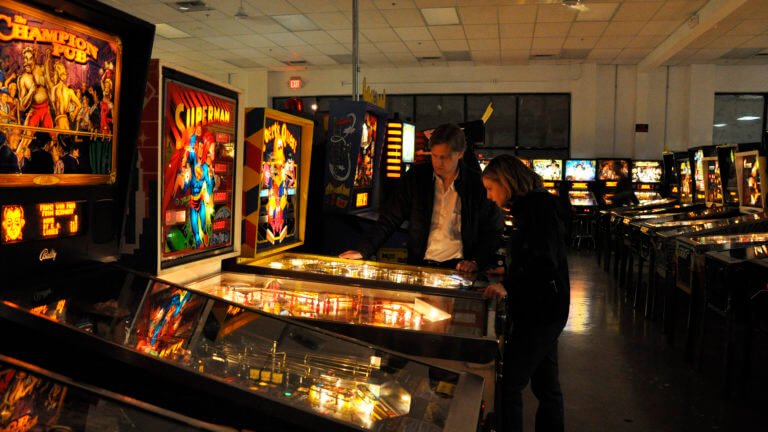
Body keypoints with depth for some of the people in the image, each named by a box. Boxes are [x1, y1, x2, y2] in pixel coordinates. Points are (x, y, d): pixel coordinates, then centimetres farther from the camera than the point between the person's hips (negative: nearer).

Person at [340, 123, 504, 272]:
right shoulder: (416, 177, 4)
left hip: (457, 267, -2)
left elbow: (494, 232, 6)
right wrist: (363, 251, -2)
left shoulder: (478, 184, -2)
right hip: (419, 265, 2)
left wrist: (476, 261, -8)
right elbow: (390, 219, 6)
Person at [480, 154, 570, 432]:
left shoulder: (539, 206, -16)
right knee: (546, 385, 19)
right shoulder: (530, 207, 13)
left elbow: (546, 263, -26)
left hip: (540, 312, -10)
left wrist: (508, 285, -33)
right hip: (542, 312, 10)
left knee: (508, 384, -5)